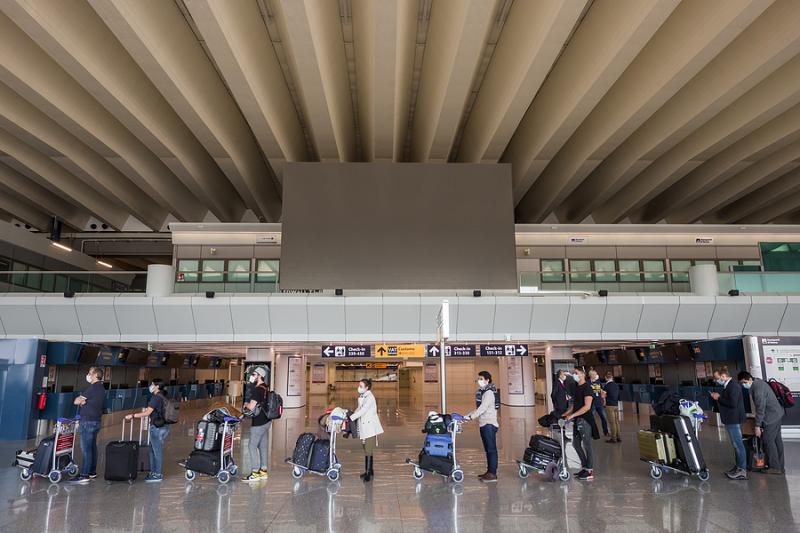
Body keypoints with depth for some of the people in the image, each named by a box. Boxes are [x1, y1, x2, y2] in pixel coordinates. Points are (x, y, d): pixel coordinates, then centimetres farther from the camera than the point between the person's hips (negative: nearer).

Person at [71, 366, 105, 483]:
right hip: (96, 421, 10)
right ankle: (92, 472, 19)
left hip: (88, 422, -10)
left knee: (85, 448, -8)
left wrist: (81, 400, 9)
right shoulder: (101, 388, 15)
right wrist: (83, 401, -4)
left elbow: (76, 401, -11)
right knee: (92, 447, 13)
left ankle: (85, 475, -8)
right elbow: (91, 401, 15)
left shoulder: (93, 388, -15)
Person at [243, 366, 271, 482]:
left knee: (252, 446, -2)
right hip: (266, 421, 9)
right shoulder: (265, 388, 10)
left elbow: (251, 407, -23)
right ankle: (264, 470, 18)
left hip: (259, 423, -9)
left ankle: (255, 473, 0)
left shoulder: (257, 390, -18)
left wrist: (246, 404, -3)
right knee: (262, 446, 13)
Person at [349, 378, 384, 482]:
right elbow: (359, 409, 19)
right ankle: (369, 471, 21)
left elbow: (363, 411, -21)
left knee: (368, 450, -8)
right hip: (363, 426, 8)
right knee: (366, 449, 12)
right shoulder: (361, 397, 12)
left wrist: (351, 418, -23)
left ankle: (369, 473, -6)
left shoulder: (370, 397, -14)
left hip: (370, 426, -8)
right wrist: (350, 415, 4)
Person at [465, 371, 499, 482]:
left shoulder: (489, 393, -13)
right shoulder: (481, 392, 16)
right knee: (488, 449, 13)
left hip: (489, 424, -9)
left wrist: (471, 417, -28)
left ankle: (493, 474, -5)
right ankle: (489, 472, 20)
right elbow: (478, 408, 18)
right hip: (484, 424, 9)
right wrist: (468, 416, 9)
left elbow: (483, 408, -22)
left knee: (491, 449, -7)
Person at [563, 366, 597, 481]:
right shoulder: (577, 388, 14)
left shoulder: (587, 388, -13)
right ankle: (584, 466, 25)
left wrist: (572, 415, -20)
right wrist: (565, 414, 15)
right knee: (576, 444, 13)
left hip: (585, 420, -9)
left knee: (587, 445, -2)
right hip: (577, 420, 9)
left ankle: (589, 471, 7)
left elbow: (587, 406, -20)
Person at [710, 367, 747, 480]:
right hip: (730, 419, 10)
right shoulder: (728, 386, 13)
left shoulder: (733, 386, -18)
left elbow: (733, 403, -25)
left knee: (738, 444, -4)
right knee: (736, 444, 16)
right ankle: (739, 466, 25)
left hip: (734, 420, -10)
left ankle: (742, 470, 1)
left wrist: (719, 398, -16)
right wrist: (717, 397, 6)